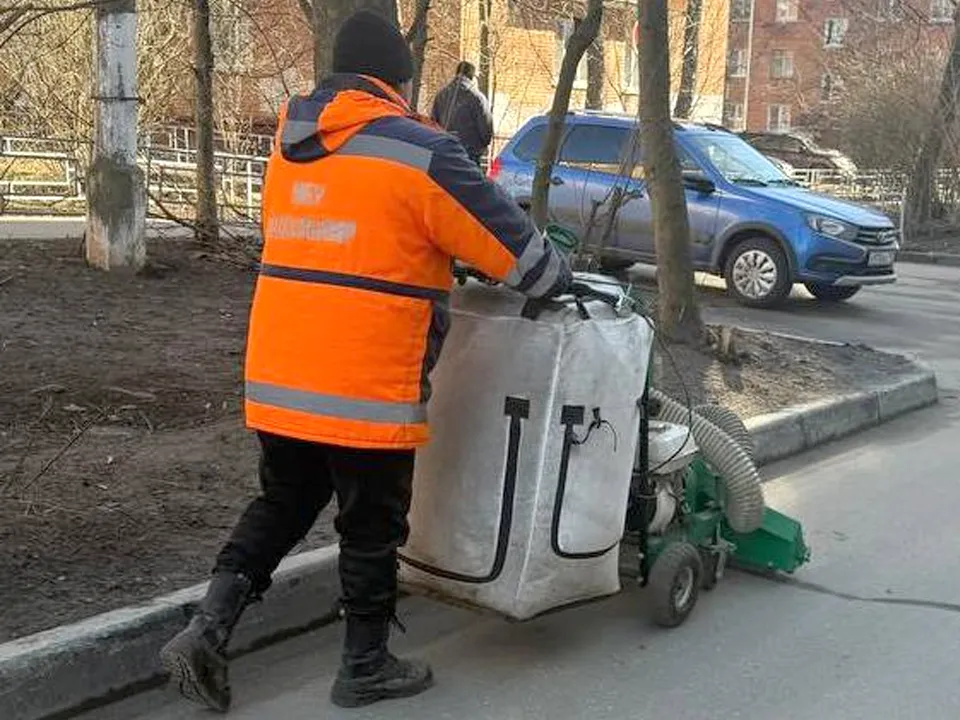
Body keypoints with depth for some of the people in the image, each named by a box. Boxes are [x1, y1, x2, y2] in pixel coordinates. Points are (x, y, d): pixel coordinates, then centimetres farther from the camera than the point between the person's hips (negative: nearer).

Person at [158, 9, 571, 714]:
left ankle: (207, 629, 14)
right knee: (372, 530, 11)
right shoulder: (419, 152, -11)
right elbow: (514, 242, -3)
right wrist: (561, 283, 16)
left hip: (277, 381, 7)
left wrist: (430, 262, 29)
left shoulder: (291, 145, 10)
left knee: (281, 507, 24)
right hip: (367, 390, -6)